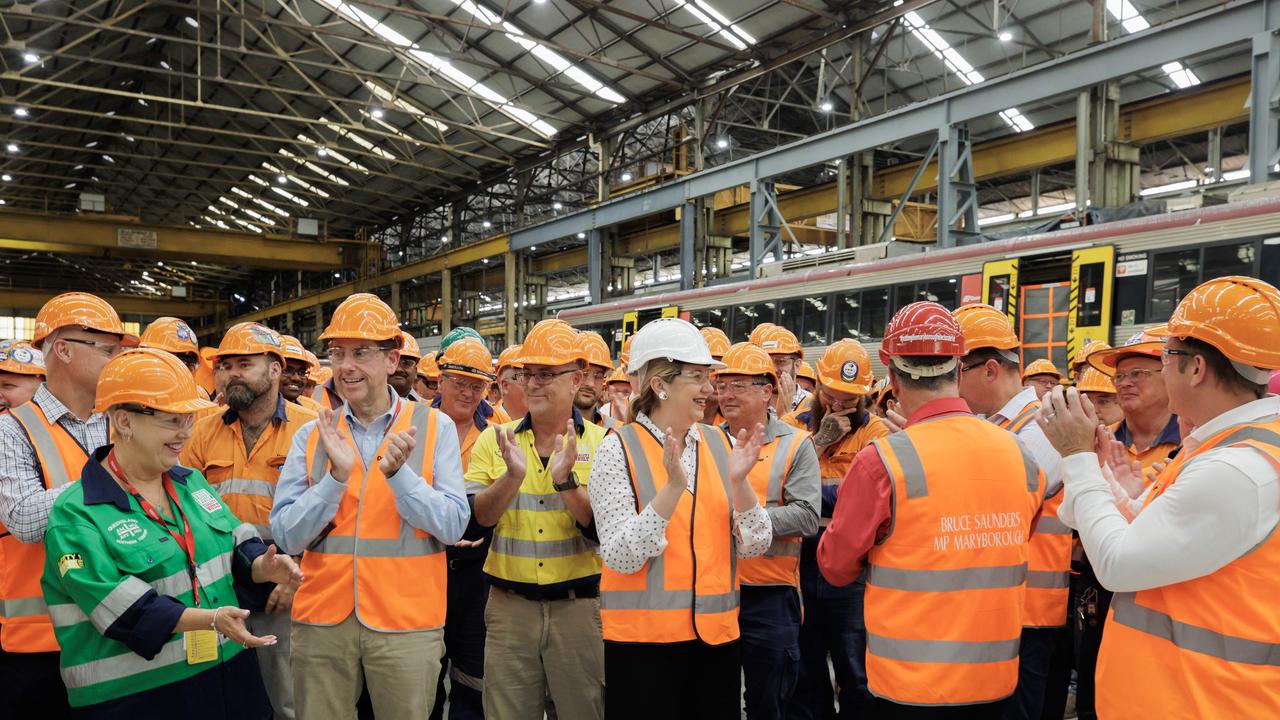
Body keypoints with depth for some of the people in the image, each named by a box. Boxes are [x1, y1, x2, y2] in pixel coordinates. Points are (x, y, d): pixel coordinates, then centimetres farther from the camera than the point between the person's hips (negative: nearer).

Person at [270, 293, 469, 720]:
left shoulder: (435, 428, -2)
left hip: (407, 622, -1)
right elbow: (287, 537, -3)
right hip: (321, 620, 2)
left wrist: (397, 472, -20)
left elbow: (453, 526, -8)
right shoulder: (311, 436, 4)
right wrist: (337, 475, -16)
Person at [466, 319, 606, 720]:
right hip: (509, 607, 2)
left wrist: (565, 481, -24)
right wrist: (512, 476, -21)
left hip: (579, 607, -1)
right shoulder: (494, 440, 3)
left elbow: (603, 531, -11)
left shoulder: (601, 443, -3)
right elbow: (474, 519, -6)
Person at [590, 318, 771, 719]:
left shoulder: (719, 444, 3)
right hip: (643, 638, -4)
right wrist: (673, 487, -25)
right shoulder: (619, 449, -9)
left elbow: (753, 547, 1)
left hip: (717, 631, 4)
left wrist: (738, 480, -15)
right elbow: (621, 558, -16)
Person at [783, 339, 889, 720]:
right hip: (799, 563, 3)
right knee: (804, 674, 16)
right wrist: (820, 441, -15)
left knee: (857, 677, 8)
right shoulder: (794, 426, 4)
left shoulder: (876, 432, -4)